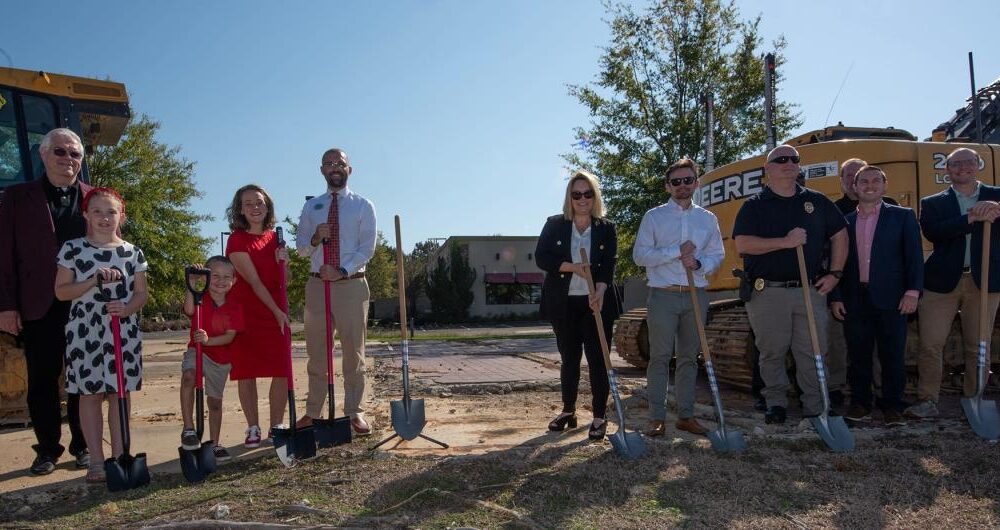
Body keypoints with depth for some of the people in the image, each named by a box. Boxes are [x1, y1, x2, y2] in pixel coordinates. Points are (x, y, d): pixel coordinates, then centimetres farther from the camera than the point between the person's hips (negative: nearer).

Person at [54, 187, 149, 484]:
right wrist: (93, 281, -15)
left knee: (120, 393, 4)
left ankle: (119, 456, 13)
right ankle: (96, 461, 11)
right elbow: (61, 292, -1)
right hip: (85, 331, -1)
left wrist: (127, 308, -15)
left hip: (124, 331, 1)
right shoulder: (73, 249, 2)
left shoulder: (133, 253, 5)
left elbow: (141, 293, 5)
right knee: (90, 393, 3)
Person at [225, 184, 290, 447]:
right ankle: (253, 428, 13)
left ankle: (277, 427, 11)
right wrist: (277, 312, -17)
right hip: (246, 312, -5)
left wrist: (283, 262, -7)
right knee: (247, 372, 1)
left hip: (276, 312, 5)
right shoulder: (237, 240, -8)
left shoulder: (274, 237, 9)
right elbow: (254, 281, -14)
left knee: (282, 371, 1)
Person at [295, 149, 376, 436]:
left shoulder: (363, 206, 4)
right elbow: (301, 248, 10)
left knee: (354, 352, 1)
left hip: (352, 284, -2)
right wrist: (316, 239, -12)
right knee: (316, 353, 8)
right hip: (317, 284, 3)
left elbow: (367, 248, -4)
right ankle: (313, 412, 16)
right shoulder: (311, 207, 13)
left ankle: (355, 412, 9)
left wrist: (343, 271, -17)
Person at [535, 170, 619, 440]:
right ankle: (568, 411, 25)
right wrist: (572, 267, -18)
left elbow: (608, 266, -6)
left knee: (598, 360, -1)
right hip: (563, 304, 1)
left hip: (597, 303, -1)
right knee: (569, 359, 11)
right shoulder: (554, 225, 4)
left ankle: (599, 417, 7)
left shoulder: (606, 228, 4)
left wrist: (600, 292, -24)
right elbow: (541, 258, -5)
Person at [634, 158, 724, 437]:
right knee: (660, 357, -4)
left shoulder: (708, 219, 12)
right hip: (663, 296, -3)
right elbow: (640, 255, -5)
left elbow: (717, 255, 11)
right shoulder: (653, 217, 3)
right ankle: (657, 418, 0)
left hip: (696, 296, 3)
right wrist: (676, 252, -13)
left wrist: (699, 263, -10)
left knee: (689, 358, 8)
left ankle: (686, 415, 15)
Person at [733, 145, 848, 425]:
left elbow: (840, 236, 18)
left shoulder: (817, 201, 12)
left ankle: (815, 408, 12)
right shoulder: (754, 205, 3)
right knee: (772, 352, 5)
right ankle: (776, 404, 19)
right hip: (768, 293, -2)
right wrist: (785, 242, -16)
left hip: (811, 291, 2)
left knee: (812, 352, 3)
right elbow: (742, 244, -10)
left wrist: (835, 274, 9)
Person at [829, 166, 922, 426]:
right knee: (858, 354, 8)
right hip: (855, 300, 2)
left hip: (890, 298, -2)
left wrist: (913, 291, -11)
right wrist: (836, 297, 4)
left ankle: (892, 405, 14)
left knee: (892, 355, 3)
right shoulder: (845, 222, 10)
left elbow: (914, 256, -1)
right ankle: (860, 402, 19)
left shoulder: (903, 216, 5)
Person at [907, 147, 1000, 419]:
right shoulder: (932, 203, 7)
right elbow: (932, 232, -12)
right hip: (943, 281, -1)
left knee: (978, 346, 7)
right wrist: (972, 218, -19)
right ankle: (927, 401, 7)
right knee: (930, 344, -3)